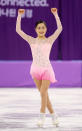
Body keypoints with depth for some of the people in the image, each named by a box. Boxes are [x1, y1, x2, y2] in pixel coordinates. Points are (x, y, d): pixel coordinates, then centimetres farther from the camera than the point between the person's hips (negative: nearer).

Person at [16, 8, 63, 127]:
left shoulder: (50, 40, 1)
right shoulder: (31, 41, 4)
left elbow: (60, 28, -11)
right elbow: (18, 30, -2)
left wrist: (55, 14, -16)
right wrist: (19, 15, -9)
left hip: (47, 69, -2)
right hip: (36, 69, 2)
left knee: (43, 92, -12)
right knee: (44, 94, 7)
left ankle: (42, 116, 0)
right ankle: (53, 115, 19)